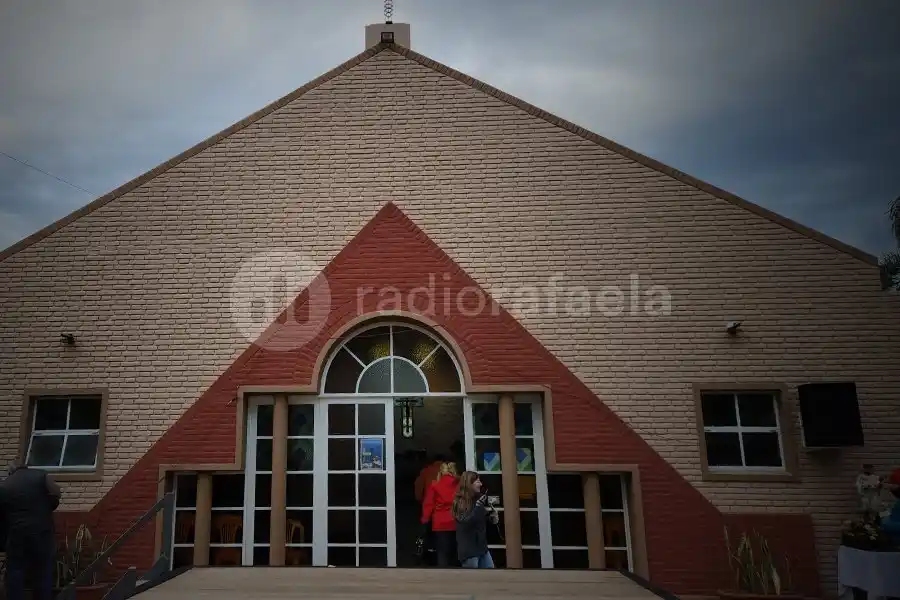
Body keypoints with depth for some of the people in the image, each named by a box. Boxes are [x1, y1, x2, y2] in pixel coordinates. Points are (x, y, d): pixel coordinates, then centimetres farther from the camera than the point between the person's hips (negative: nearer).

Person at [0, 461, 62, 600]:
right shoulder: (41, 475, 2)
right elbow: (56, 494, -9)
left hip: (17, 533, 1)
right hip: (42, 530, -1)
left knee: (15, 573, 9)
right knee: (44, 571, 7)